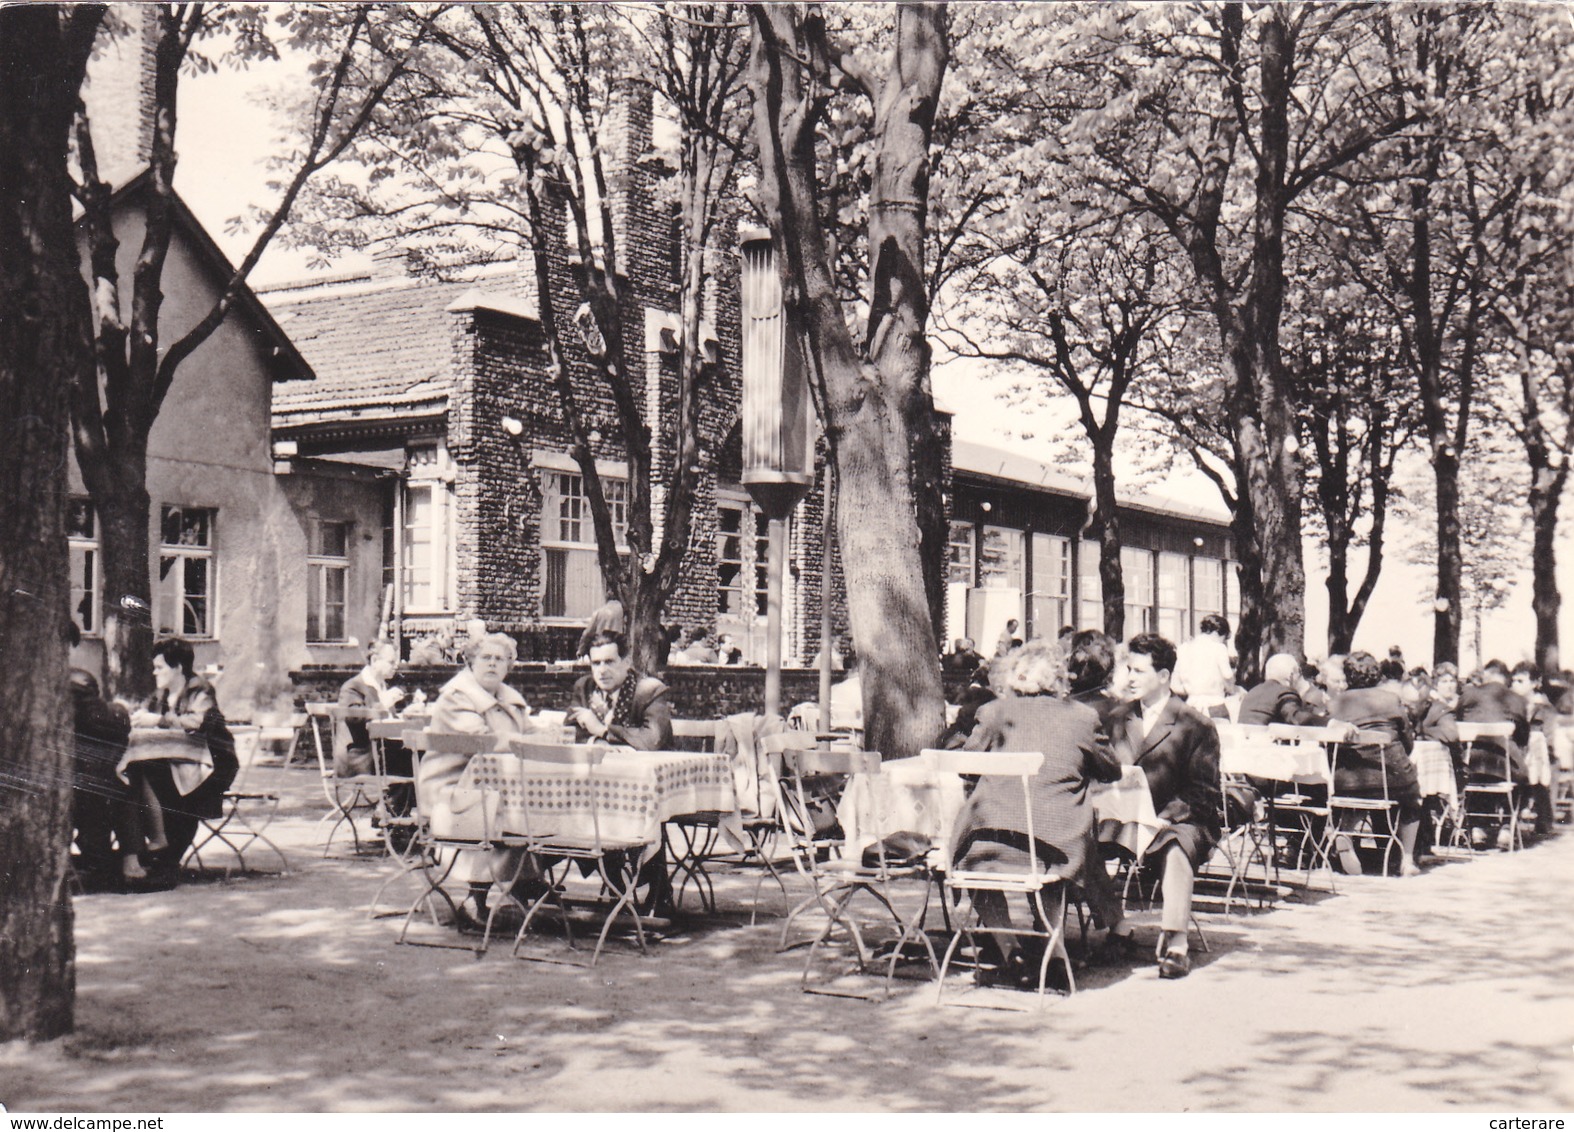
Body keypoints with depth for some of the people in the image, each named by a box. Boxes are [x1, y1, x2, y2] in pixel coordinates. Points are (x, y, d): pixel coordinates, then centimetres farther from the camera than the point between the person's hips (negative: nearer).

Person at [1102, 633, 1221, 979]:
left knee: (1175, 851, -37)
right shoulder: (1117, 720, 12)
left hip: (1179, 823, -4)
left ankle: (1175, 944, -28)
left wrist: (1163, 819, -20)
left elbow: (1203, 792, -7)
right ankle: (1117, 931, -12)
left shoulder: (1195, 725, -4)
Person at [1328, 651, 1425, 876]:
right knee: (1412, 796, 31)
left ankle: (1343, 833, 6)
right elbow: (1408, 743, 8)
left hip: (1348, 783, 0)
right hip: (1392, 779, 0)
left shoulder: (1336, 703, 3)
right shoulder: (1392, 699, 2)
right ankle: (1406, 860, 27)